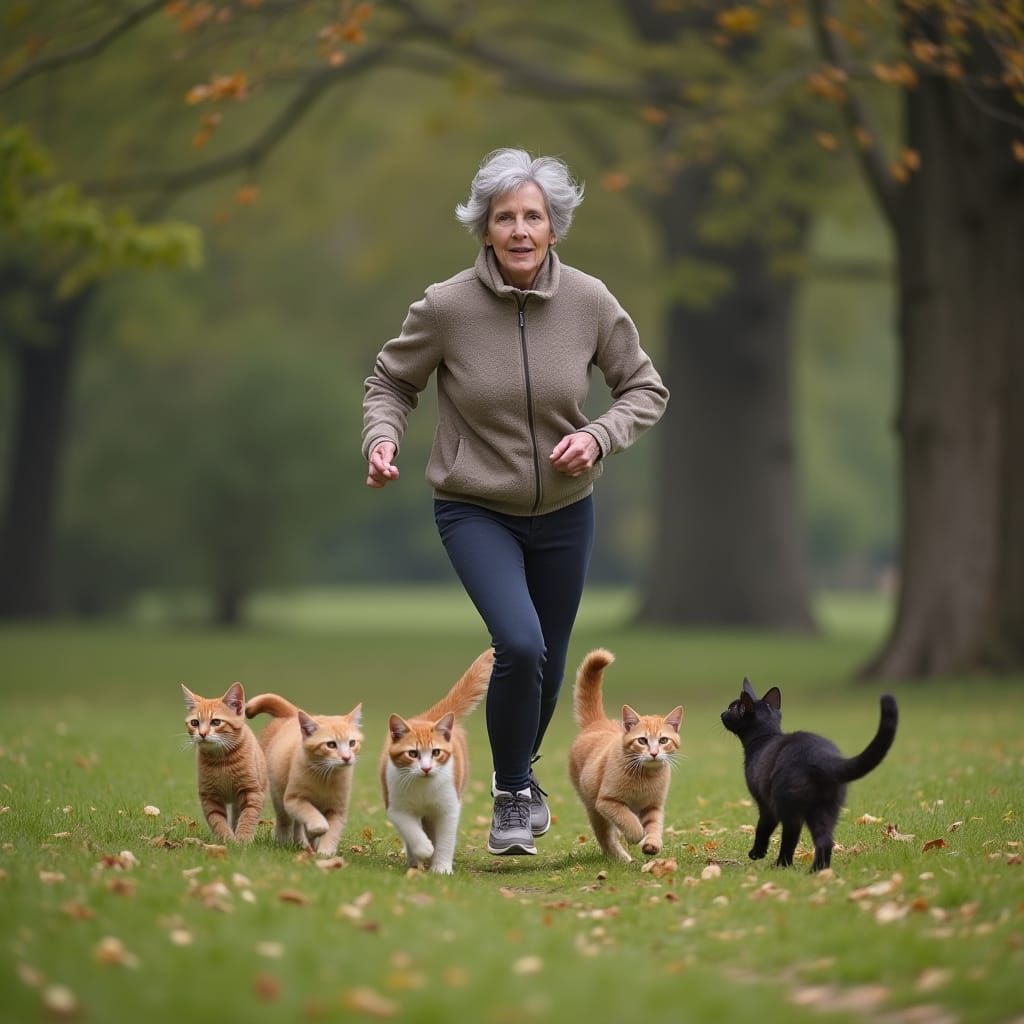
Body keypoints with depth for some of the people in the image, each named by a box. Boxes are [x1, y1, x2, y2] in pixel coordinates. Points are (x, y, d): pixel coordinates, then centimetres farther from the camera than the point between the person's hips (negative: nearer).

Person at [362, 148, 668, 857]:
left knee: (549, 662, 15)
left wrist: (599, 438, -17)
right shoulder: (446, 306, -17)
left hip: (565, 511, 3)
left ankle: (522, 775, 47)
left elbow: (645, 388, 0)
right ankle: (511, 795, 1)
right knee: (519, 644, -24)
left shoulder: (589, 302, -12)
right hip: (476, 510, -3)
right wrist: (383, 438, -20)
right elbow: (392, 383, -1)